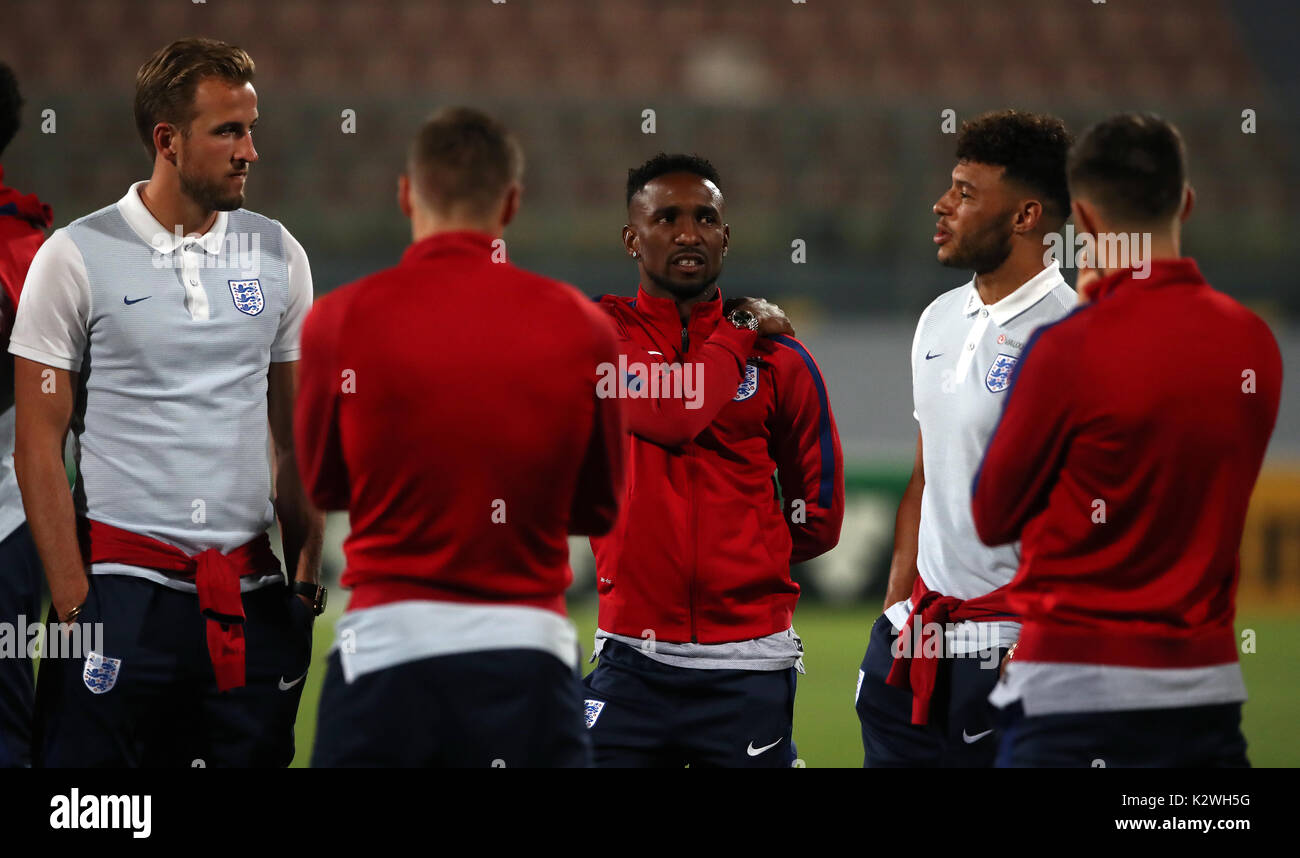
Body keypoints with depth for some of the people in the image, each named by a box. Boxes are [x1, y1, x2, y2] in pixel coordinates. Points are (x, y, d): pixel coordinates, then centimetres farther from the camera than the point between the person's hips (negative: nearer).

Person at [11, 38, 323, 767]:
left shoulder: (277, 255, 9)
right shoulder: (76, 258, -3)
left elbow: (296, 439, 13)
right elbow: (39, 445, -2)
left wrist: (307, 583, 5)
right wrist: (73, 600, -9)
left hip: (251, 590, 4)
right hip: (125, 587, -4)